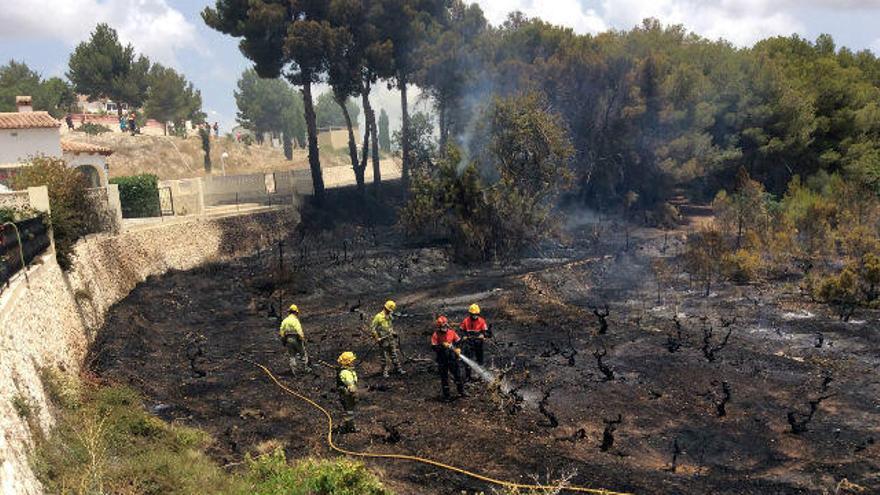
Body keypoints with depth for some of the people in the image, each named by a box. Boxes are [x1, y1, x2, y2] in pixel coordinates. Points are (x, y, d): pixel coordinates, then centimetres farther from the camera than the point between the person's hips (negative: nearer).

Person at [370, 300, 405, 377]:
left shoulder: (389, 316, 8)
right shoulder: (378, 317, -16)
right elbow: (372, 328, -15)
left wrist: (393, 333, 15)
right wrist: (377, 338, -16)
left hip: (391, 338, 7)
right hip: (384, 339, -7)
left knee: (395, 354, 8)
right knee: (385, 356, 1)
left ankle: (398, 369, 16)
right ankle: (385, 372, 12)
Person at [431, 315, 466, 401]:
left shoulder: (451, 332, -1)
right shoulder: (436, 335, -10)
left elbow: (459, 341, 6)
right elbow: (434, 347, -15)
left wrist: (458, 349, -10)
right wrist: (442, 346, -26)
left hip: (452, 358, 3)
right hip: (442, 359, -3)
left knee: (458, 375, 9)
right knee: (444, 377, 6)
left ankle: (461, 392, 22)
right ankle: (446, 395, 16)